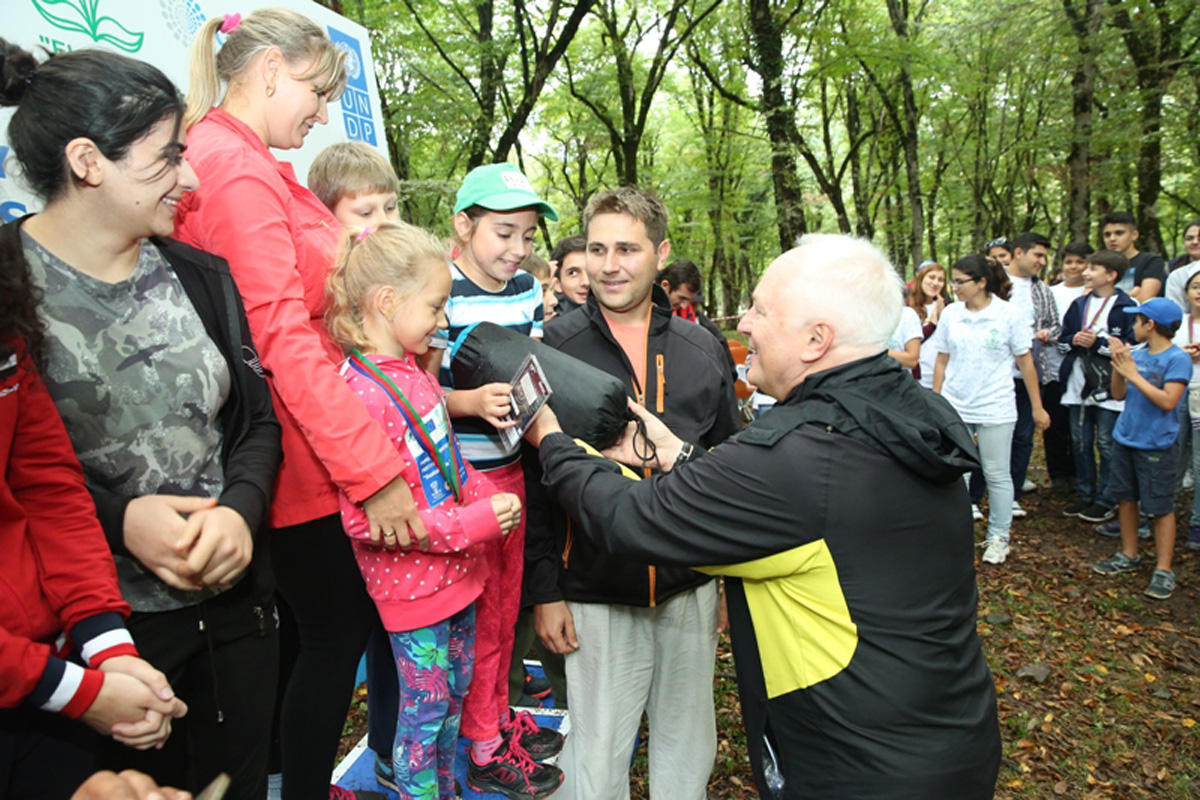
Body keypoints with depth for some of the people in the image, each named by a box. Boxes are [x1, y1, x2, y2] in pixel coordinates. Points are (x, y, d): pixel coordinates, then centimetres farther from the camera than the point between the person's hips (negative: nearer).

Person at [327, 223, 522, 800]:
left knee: (455, 691, 23)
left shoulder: (413, 371, 3)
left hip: (455, 568, 9)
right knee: (425, 707, 9)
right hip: (411, 585, -9)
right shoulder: (362, 393, -25)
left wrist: (488, 498, -3)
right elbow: (366, 521, -26)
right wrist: (474, 523, -25)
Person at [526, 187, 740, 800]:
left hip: (691, 587, 3)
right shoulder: (556, 347, -5)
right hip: (596, 592, -2)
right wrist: (545, 588, -6)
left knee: (689, 743, 18)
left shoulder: (704, 351, 3)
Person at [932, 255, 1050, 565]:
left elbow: (1025, 362, 0)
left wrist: (1037, 407, 1)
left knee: (997, 475, 6)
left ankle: (999, 537, 20)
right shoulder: (950, 314, 2)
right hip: (954, 408, 3)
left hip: (995, 409, -2)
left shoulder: (1009, 315, -6)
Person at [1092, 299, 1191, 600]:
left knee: (1161, 507, 1)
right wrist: (1118, 366, -9)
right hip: (1125, 439, 7)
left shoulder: (1178, 359, -13)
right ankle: (1129, 555, 30)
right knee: (1126, 497, 15)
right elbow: (1119, 395, 6)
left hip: (1156, 445, -6)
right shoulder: (1137, 354, 3)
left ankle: (1163, 569, 10)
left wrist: (1133, 374, -21)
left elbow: (1168, 401, -23)